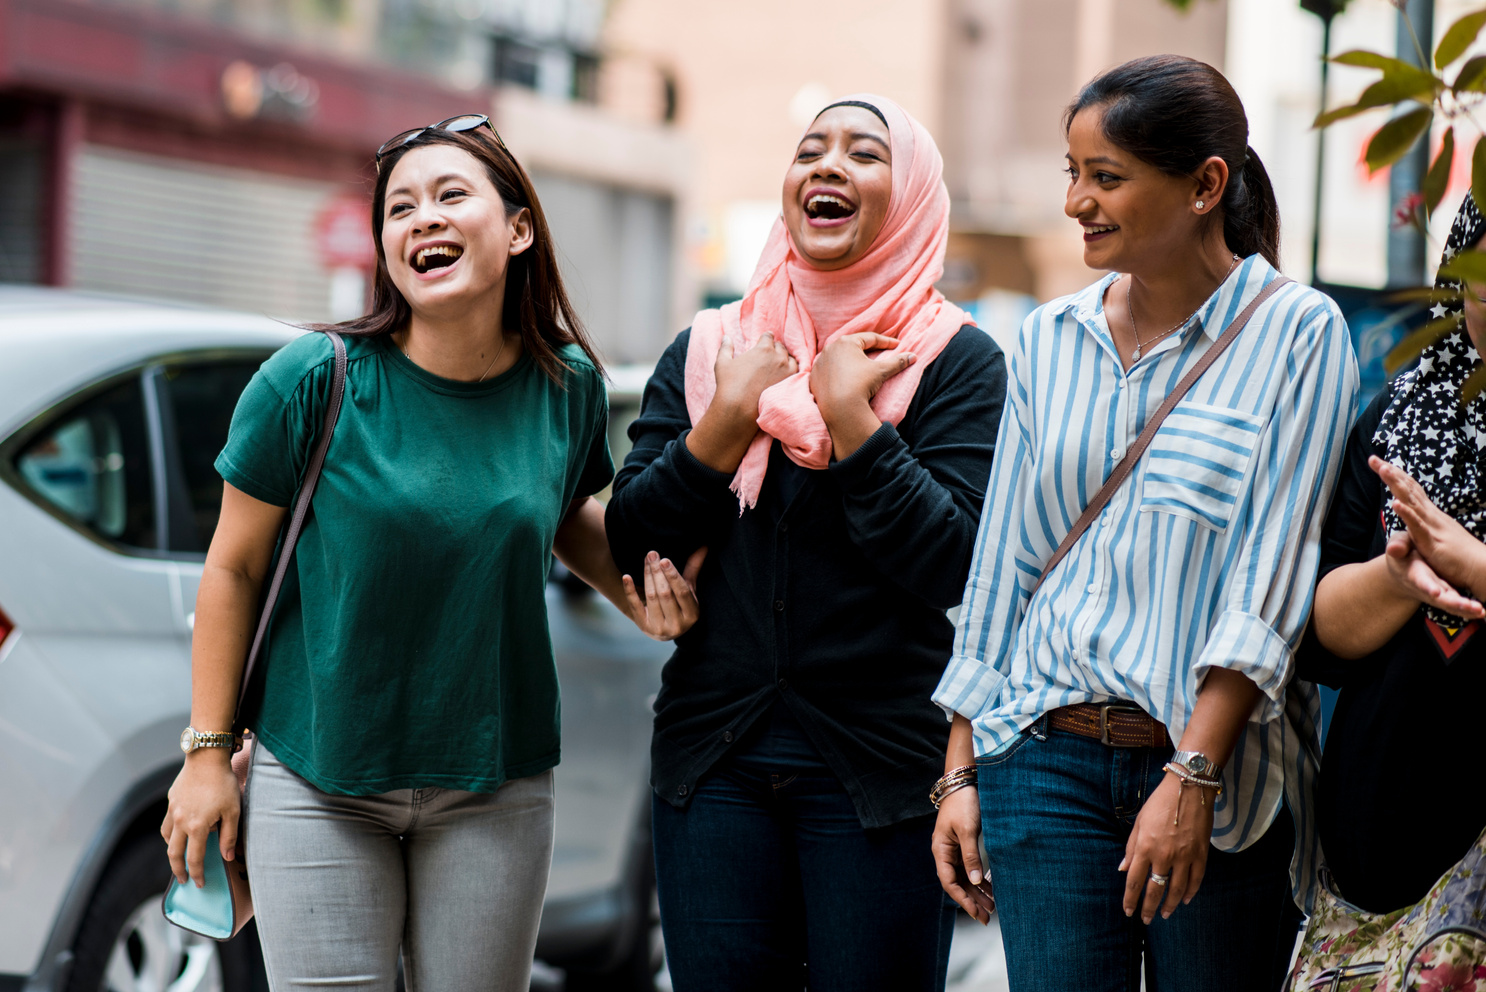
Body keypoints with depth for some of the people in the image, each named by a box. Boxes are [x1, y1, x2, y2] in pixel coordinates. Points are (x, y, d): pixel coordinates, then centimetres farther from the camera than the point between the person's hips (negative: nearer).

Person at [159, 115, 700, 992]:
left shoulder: (567, 385, -3)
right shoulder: (316, 380, -12)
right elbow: (234, 568, -4)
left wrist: (637, 590, -2)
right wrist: (208, 753, -3)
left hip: (495, 787, 3)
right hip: (319, 776, -2)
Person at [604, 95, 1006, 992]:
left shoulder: (958, 361, -2)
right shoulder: (706, 348, 9)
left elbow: (950, 566, -14)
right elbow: (633, 540, 2)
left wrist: (850, 414, -16)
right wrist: (729, 416, -9)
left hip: (883, 768, -3)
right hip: (715, 758, 3)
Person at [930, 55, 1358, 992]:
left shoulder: (1297, 332, -4)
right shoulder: (1052, 337, 9)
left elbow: (1273, 575, -11)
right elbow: (1002, 564, 12)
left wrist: (1192, 776, -17)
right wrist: (962, 773, 9)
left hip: (1222, 769, -3)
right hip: (1047, 757, 3)